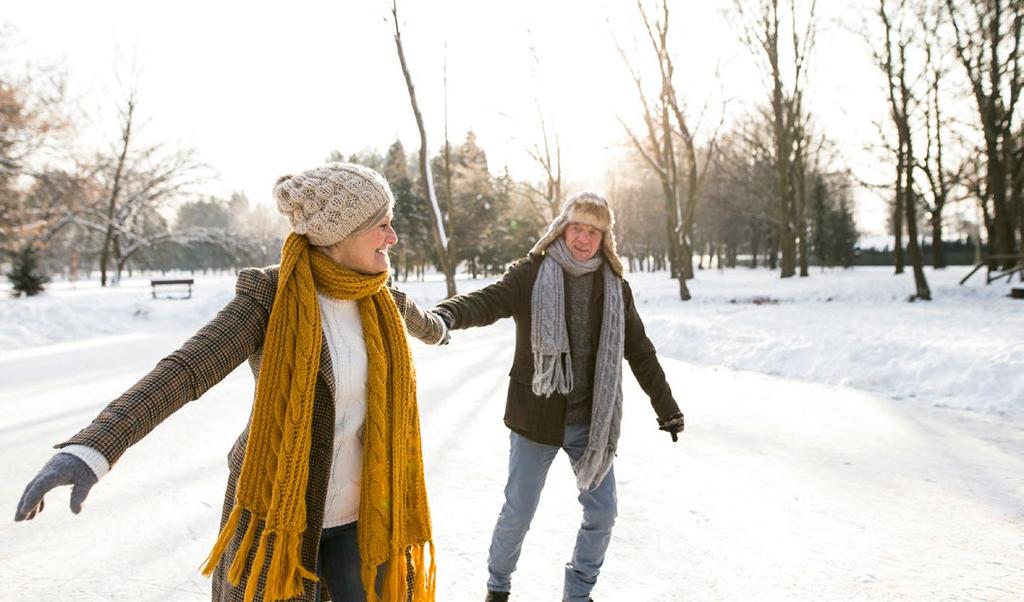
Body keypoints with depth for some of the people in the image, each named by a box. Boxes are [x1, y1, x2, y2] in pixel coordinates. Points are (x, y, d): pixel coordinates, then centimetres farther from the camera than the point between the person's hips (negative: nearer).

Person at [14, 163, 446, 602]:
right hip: (281, 508, -4)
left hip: (360, 511, 5)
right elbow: (183, 371, -30)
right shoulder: (269, 296, -17)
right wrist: (91, 449, -45)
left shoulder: (373, 297, -1)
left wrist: (436, 329, 47)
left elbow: (409, 314, 23)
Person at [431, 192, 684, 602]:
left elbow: (639, 351, 10)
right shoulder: (531, 274, -7)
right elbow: (489, 300, -24)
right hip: (536, 417, -3)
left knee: (602, 514, 8)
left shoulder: (615, 287, 3)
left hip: (592, 421, 3)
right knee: (517, 513, 8)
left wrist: (666, 408, 13)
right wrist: (449, 313, -46)